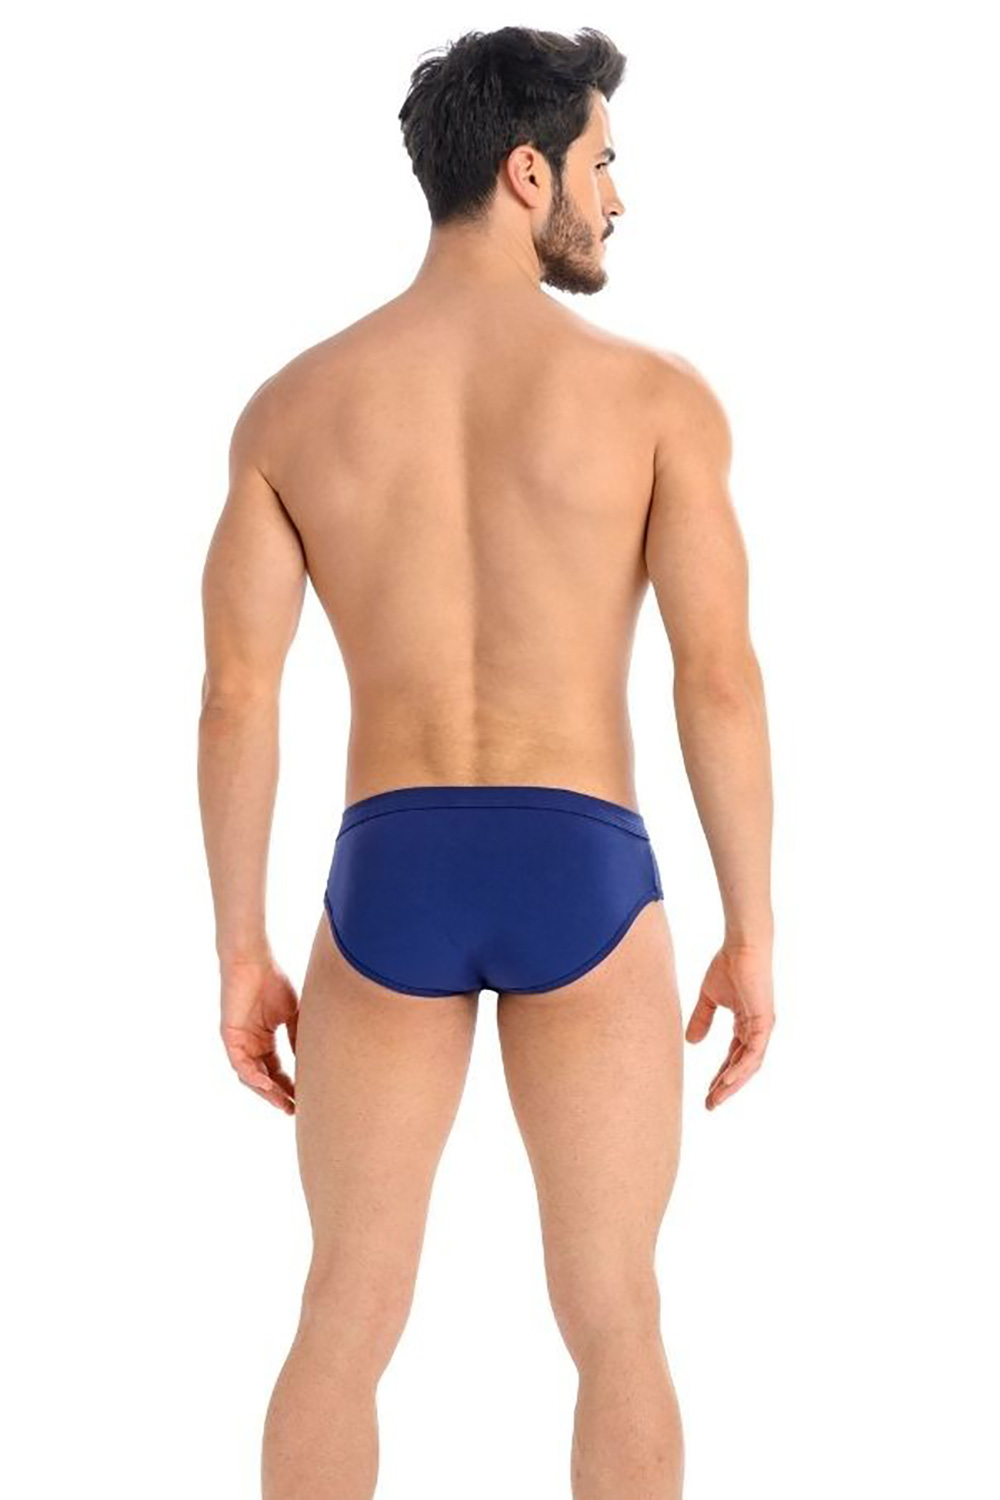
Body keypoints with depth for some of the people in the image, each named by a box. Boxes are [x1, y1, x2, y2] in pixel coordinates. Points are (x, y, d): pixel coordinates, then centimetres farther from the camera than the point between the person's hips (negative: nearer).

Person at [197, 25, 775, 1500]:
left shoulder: (290, 404, 4)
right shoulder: (655, 391, -3)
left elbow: (235, 696, 1)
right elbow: (721, 681, -8)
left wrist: (240, 955, 8)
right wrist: (752, 937, 2)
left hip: (389, 884, 2)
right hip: (582, 881, -2)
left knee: (346, 1318, 14)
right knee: (615, 1319, 11)